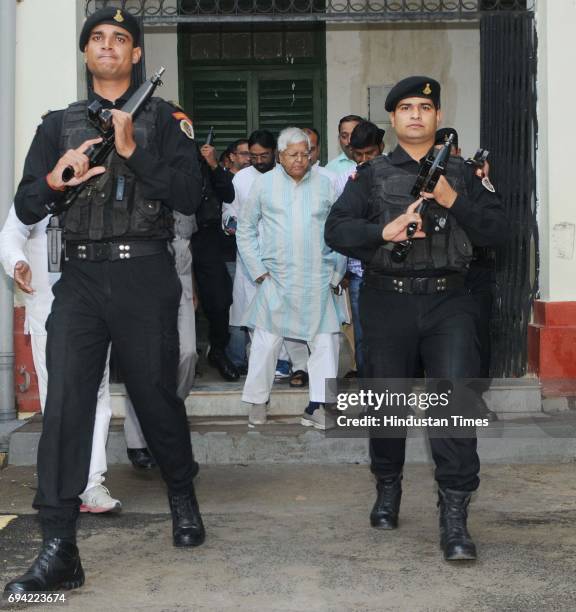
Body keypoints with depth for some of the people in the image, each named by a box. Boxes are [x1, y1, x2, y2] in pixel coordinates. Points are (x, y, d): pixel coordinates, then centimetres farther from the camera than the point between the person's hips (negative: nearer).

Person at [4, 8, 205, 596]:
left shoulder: (163, 118, 7)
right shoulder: (59, 124, 15)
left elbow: (189, 195, -5)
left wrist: (133, 151, -15)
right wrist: (54, 180, -10)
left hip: (145, 276, -2)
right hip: (80, 277, 2)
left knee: (156, 394, 5)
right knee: (65, 399, -9)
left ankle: (183, 498, 32)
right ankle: (58, 550, -9)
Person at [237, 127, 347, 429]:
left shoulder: (325, 184, 7)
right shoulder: (263, 183, 4)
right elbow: (246, 230, 8)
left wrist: (335, 274, 6)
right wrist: (258, 270, 1)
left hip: (317, 280, 2)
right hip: (276, 279, -1)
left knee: (325, 341, -1)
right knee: (267, 339, 0)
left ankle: (318, 407, 5)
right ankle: (257, 400, 16)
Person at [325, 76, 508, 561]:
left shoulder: (462, 174, 12)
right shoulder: (372, 175, 10)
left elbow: (497, 231, 3)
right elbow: (336, 230, 0)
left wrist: (452, 201, -11)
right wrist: (384, 232, -16)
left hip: (448, 301, 0)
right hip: (387, 301, 1)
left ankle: (455, 516, -10)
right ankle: (388, 489, 33)